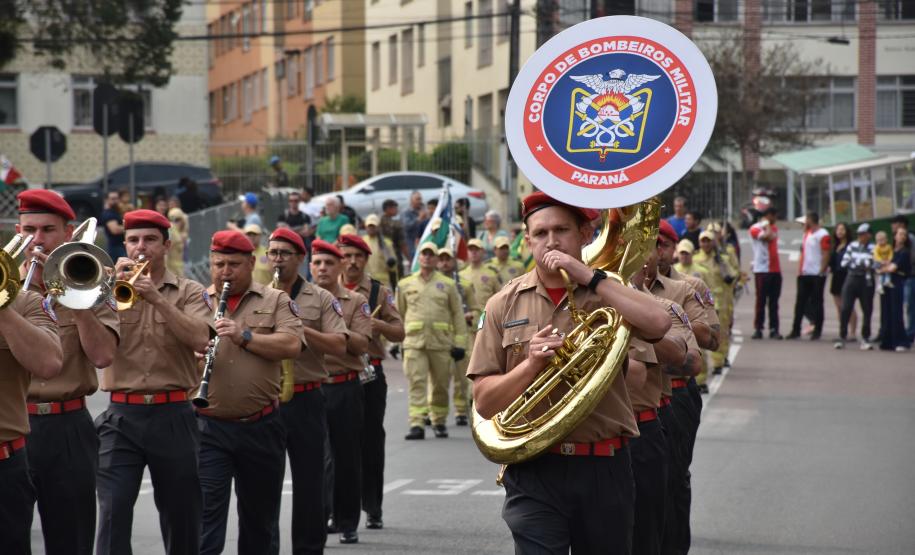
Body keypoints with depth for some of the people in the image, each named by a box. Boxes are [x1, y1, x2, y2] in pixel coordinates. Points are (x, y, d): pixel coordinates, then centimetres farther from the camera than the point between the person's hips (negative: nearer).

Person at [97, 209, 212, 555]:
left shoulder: (189, 292, 5)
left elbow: (200, 339, -13)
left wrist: (157, 298, -20)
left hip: (173, 415, 0)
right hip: (121, 416, 0)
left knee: (181, 514, 9)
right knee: (113, 511, -11)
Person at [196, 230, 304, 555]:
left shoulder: (276, 301, 6)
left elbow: (292, 345, -8)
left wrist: (245, 336, -18)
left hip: (261, 427, 1)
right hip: (208, 428, -1)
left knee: (260, 519, 15)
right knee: (206, 520, -9)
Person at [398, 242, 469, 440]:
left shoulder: (448, 284, 9)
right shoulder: (405, 285, 11)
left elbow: (458, 314, 8)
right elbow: (398, 314, 17)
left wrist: (459, 343, 2)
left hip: (441, 342, 1)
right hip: (414, 342, -1)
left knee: (440, 384, 7)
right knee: (417, 383, -10)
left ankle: (439, 422, 23)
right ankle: (417, 425, -14)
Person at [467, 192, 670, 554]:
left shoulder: (608, 293, 5)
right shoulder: (504, 306, 5)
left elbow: (658, 323, -18)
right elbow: (484, 401, 2)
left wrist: (588, 277, -15)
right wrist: (531, 363, -16)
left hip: (605, 469, 1)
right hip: (535, 471, -1)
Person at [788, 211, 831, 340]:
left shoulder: (822, 235, -11)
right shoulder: (807, 234, 16)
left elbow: (826, 254, -15)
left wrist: (822, 272, -19)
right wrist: (800, 269, 14)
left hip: (817, 275, -8)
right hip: (804, 274, 8)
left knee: (817, 303, -1)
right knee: (800, 302, 7)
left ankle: (817, 331, 4)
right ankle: (796, 330, 11)